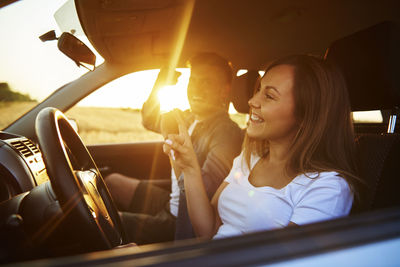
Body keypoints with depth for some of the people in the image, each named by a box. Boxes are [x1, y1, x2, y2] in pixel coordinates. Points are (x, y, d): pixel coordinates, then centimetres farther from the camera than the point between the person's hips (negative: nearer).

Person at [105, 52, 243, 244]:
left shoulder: (228, 132, -26)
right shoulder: (190, 118, 1)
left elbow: (203, 190, -35)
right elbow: (149, 121, 18)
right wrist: (160, 83, 1)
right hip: (172, 204, 9)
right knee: (112, 182, 22)